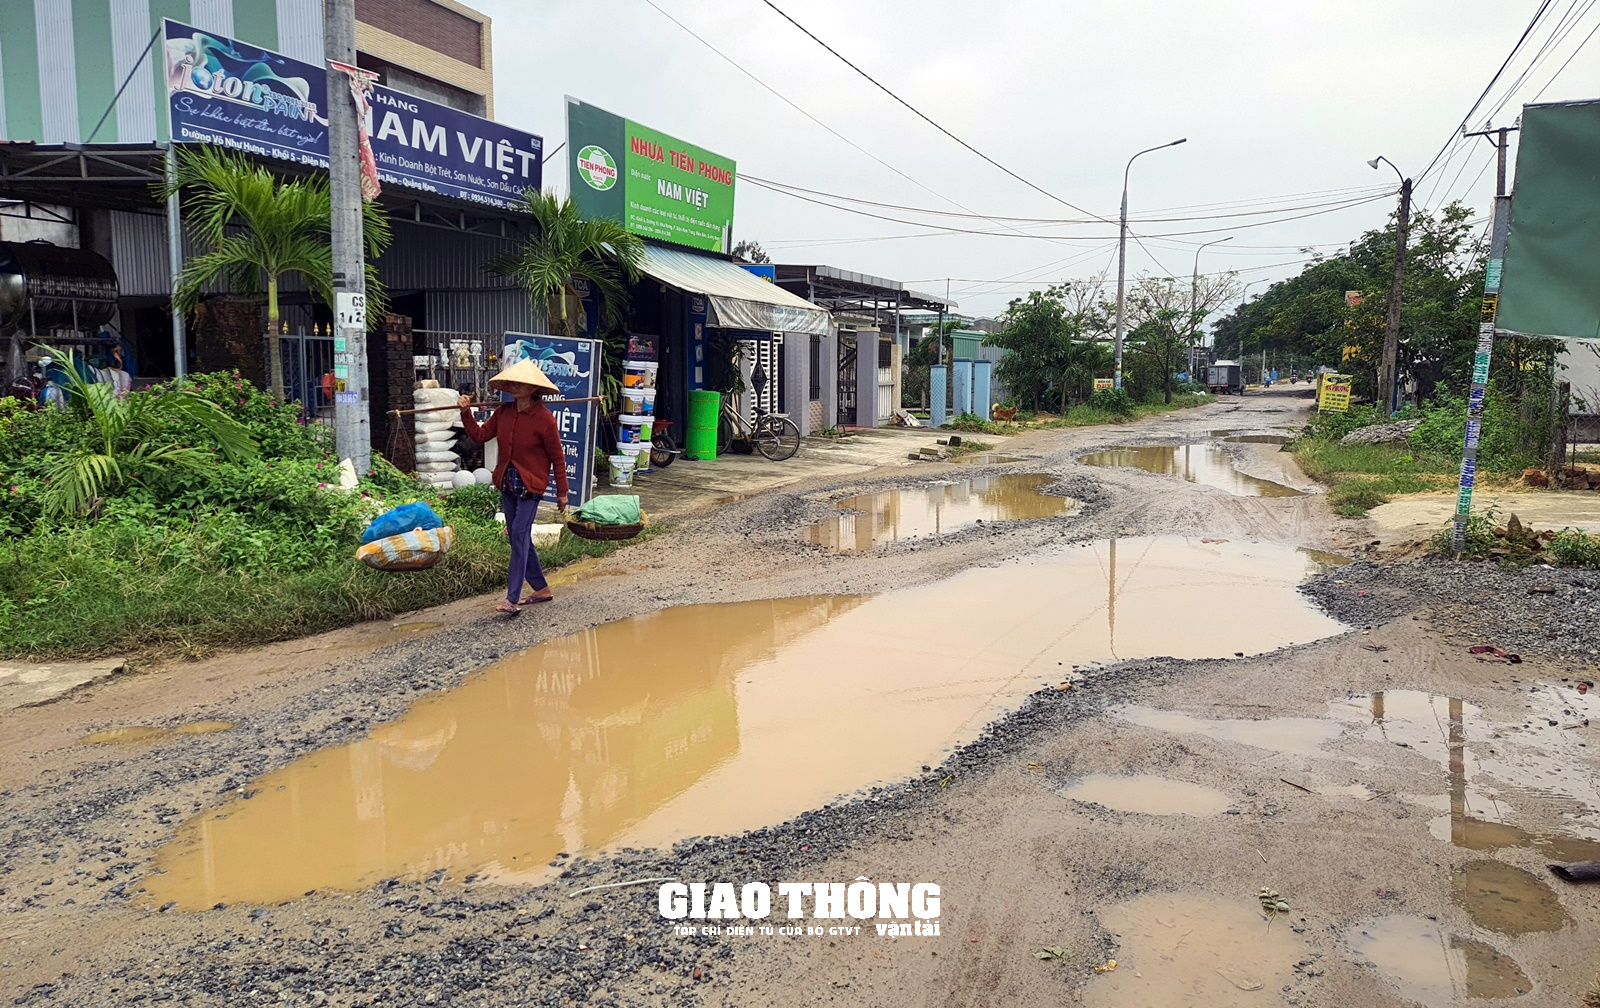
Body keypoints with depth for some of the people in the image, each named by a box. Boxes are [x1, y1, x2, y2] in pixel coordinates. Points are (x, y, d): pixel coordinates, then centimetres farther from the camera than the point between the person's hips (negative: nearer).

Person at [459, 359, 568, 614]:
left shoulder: (544, 418, -14)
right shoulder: (503, 412, 2)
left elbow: (557, 457, -9)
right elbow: (480, 436, 9)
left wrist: (562, 492, -5)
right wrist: (466, 412, -4)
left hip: (530, 485, -7)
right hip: (507, 483, 7)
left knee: (520, 535, -15)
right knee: (521, 538, 13)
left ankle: (512, 599, -15)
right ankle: (542, 588, 26)